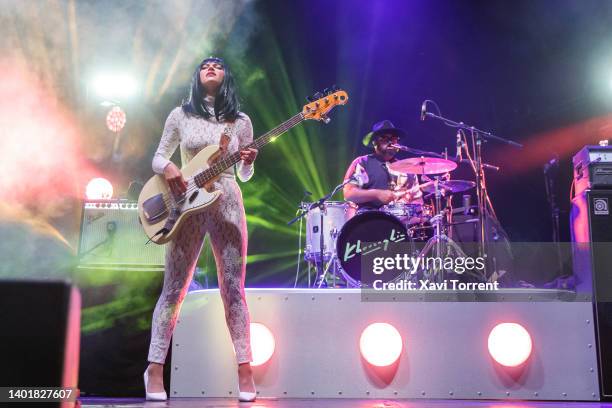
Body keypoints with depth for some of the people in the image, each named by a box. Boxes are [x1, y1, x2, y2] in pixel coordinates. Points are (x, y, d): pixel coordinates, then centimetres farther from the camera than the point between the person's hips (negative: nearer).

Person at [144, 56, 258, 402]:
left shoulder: (241, 121, 10)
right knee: (174, 288, 1)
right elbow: (158, 158, 10)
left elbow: (245, 176, 13)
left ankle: (245, 368, 7)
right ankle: (156, 367, 11)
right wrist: (168, 169, -12)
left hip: (228, 205, 1)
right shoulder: (181, 115, 8)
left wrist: (249, 163, -8)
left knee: (233, 290, 1)